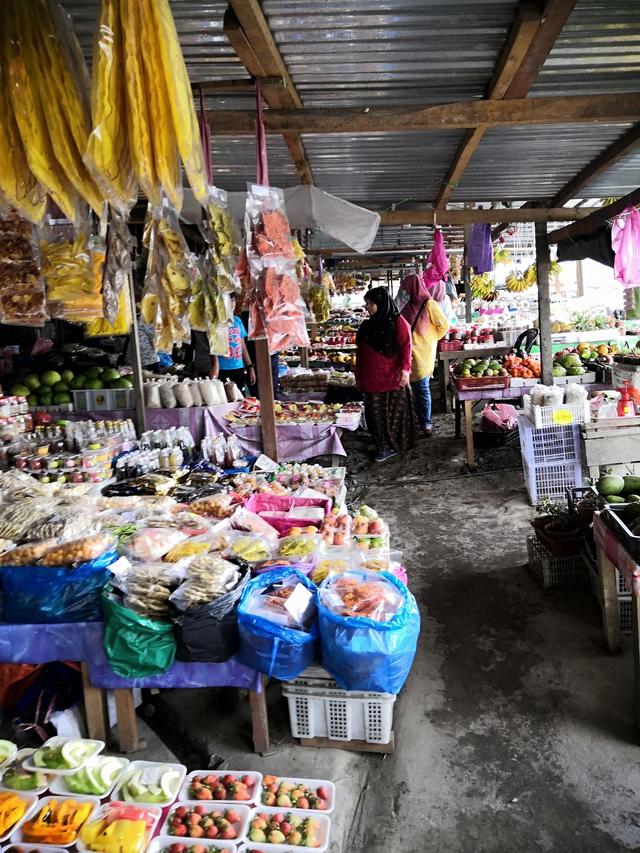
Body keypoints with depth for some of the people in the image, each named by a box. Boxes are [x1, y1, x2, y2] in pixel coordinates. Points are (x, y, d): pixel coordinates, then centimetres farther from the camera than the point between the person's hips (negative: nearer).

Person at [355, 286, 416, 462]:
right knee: (376, 413, 5)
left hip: (394, 378, -5)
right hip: (372, 380, 6)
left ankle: (396, 445, 16)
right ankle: (385, 447, 15)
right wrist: (359, 377, 17)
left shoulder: (397, 322, -5)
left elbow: (406, 346, -12)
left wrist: (405, 368, -25)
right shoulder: (366, 326, 13)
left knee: (396, 412, 2)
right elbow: (360, 353, 17)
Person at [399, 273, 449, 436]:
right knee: (414, 387, 11)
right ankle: (420, 417, 22)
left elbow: (444, 325, -7)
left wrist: (431, 339, 2)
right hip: (409, 353, 7)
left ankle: (426, 422, 7)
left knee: (422, 388, -3)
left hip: (422, 354, -7)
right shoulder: (410, 305, 10)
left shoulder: (429, 305, -11)